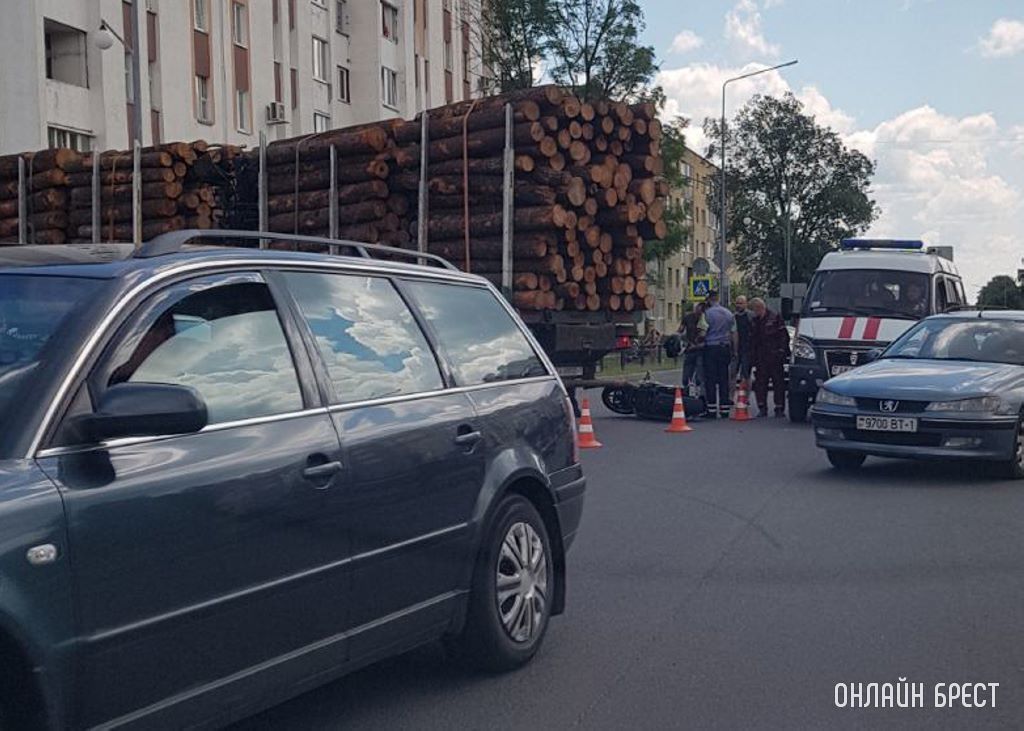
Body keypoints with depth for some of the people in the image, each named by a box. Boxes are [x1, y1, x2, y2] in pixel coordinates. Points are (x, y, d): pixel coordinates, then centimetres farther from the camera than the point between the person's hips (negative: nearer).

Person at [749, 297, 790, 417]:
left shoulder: (774, 317, -3)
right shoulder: (755, 321, 14)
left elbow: (784, 335, -5)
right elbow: (752, 340, 18)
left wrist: (781, 351, -13)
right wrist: (752, 356, 11)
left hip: (775, 356, -5)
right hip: (761, 357, 5)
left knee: (778, 382, -1)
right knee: (760, 382, 2)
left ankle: (779, 408, 4)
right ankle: (762, 408, 7)